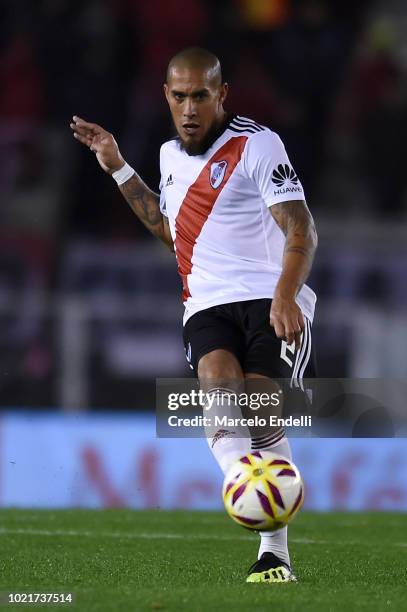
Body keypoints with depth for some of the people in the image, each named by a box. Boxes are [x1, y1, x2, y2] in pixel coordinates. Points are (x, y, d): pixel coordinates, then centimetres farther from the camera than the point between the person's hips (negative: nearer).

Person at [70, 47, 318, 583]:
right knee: (219, 386, -28)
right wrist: (118, 169, 29)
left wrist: (285, 295, -30)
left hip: (271, 303, -5)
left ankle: (275, 554, -4)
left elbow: (301, 231, -13)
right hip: (207, 307, 5)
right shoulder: (171, 155, 17)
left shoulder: (256, 145, -5)